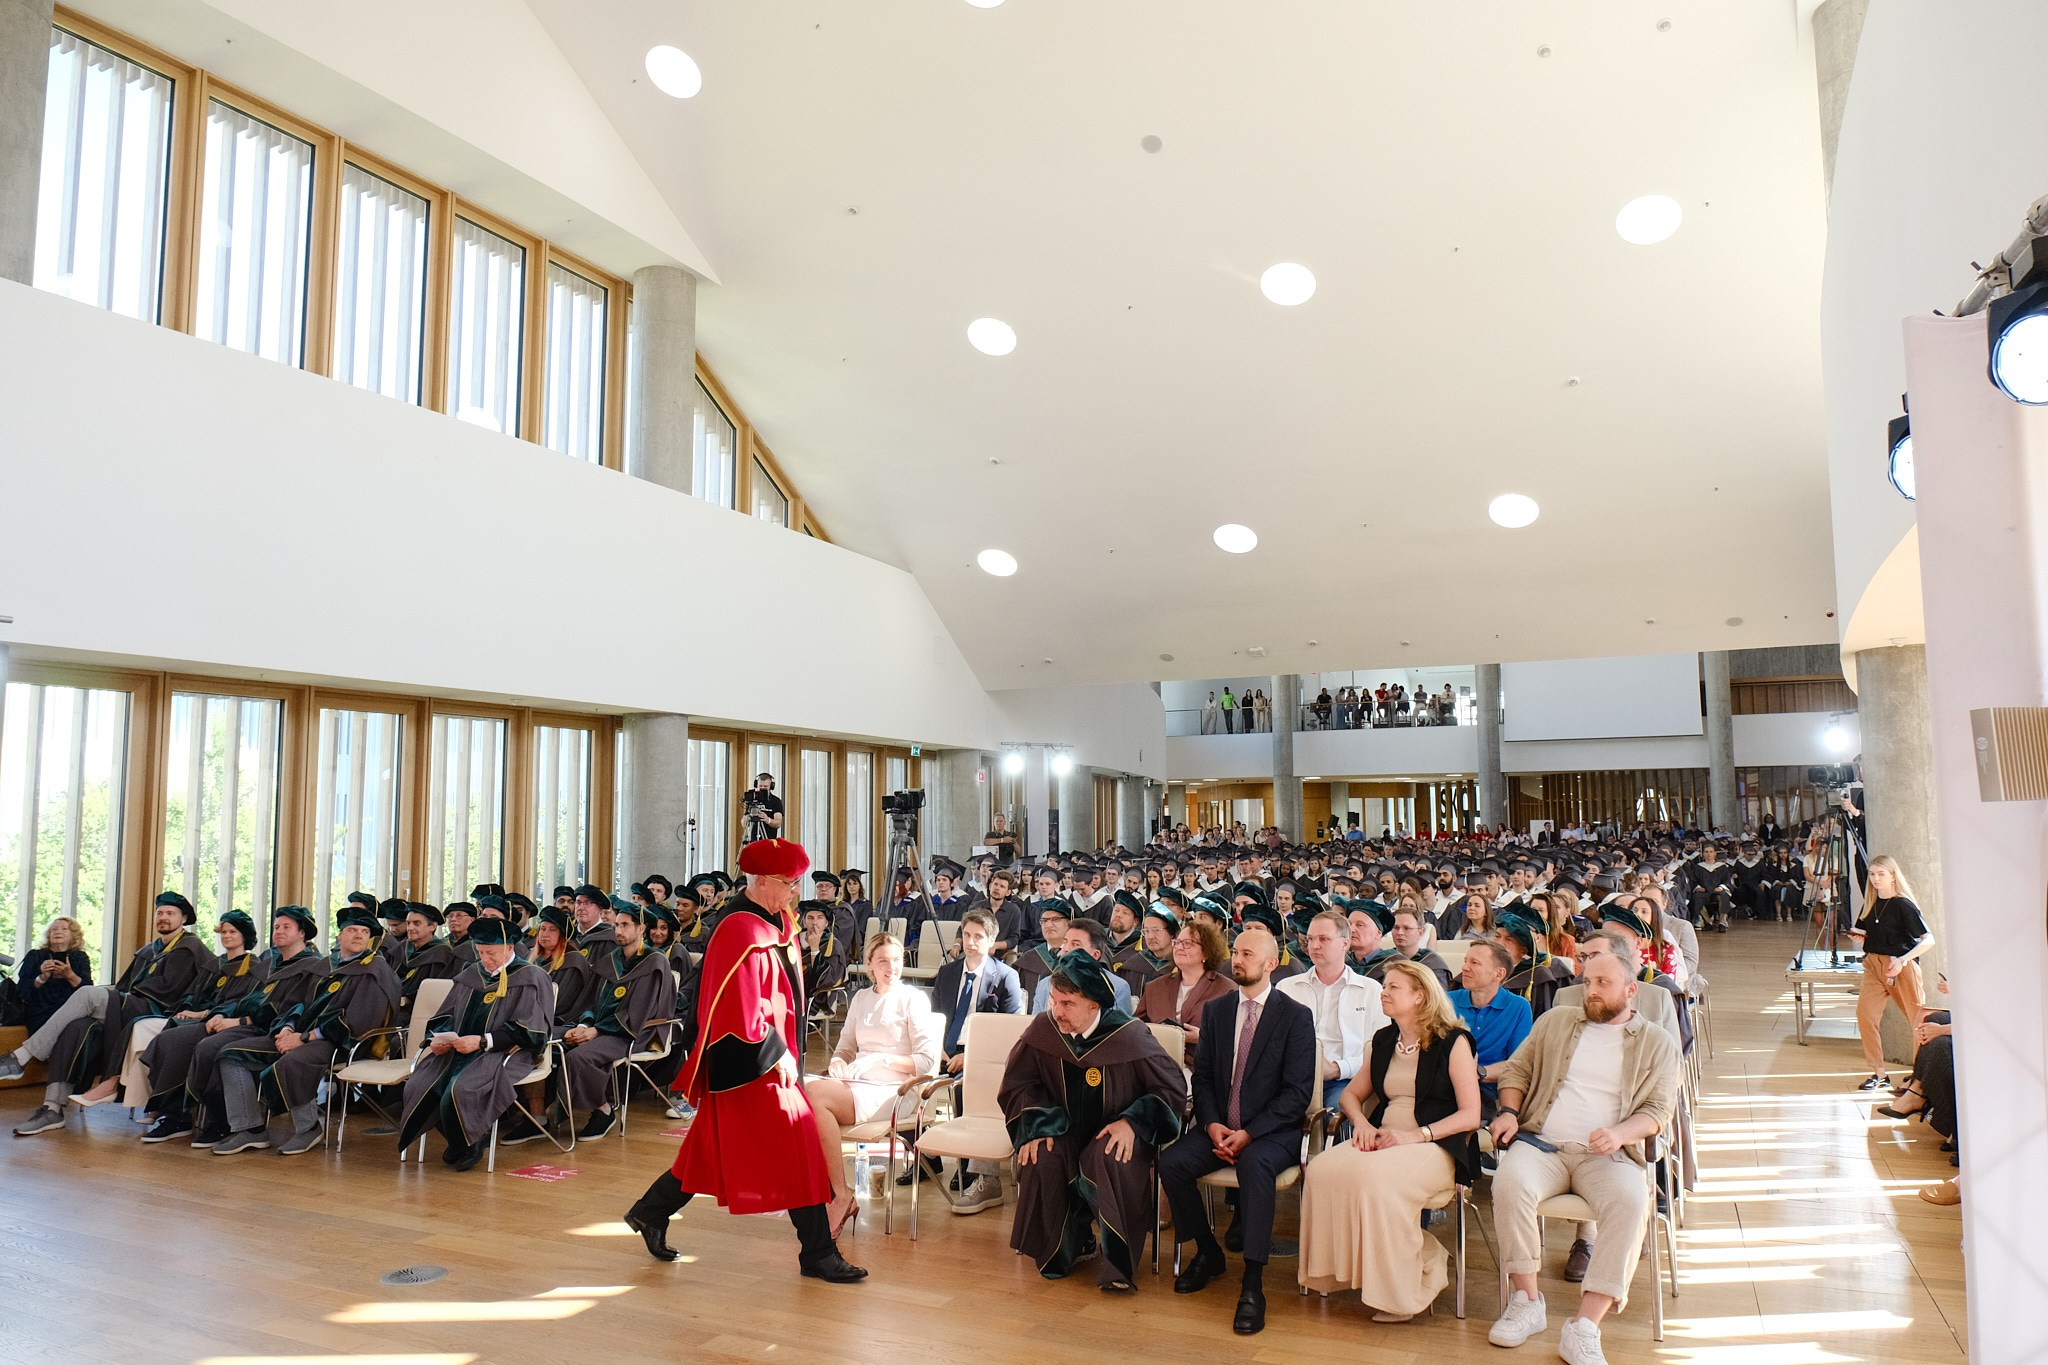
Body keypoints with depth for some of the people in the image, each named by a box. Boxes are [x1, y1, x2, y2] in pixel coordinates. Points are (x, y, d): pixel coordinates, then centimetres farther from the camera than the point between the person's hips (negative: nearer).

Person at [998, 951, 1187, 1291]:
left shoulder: (1129, 1036, -18)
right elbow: (1017, 1085, 1)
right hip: (1065, 1129, 3)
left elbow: (1173, 1088, -9)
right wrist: (1036, 1125, -15)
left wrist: (1132, 1122, -21)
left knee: (1110, 1159, -34)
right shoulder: (1042, 1030, -12)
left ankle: (1117, 1263, -15)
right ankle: (1065, 1248, -1)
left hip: (1114, 1133, -2)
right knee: (1040, 1159, -28)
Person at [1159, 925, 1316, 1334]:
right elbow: (1202, 1076, 9)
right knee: (1170, 1162, -20)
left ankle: (1253, 1285, -28)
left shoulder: (1296, 1016, -4)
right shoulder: (1215, 1010, 11)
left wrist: (1249, 1133, -19)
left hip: (1273, 1130, -5)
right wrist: (1212, 1124, -10)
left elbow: (1297, 1093, -10)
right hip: (1219, 1127, 5)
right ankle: (1208, 1253, 4)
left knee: (1253, 1162, -37)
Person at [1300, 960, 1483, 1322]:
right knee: (1322, 1169, -25)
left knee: (1375, 1178, -36)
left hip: (1436, 1147, -6)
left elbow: (1470, 1115, -8)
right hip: (1382, 1141, 6)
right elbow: (1351, 1094, 24)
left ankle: (1400, 1291, -15)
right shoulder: (1384, 1041, 18)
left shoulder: (1453, 1042, -2)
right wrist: (1361, 1122, 1)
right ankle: (1349, 1271, -11)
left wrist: (1416, 1135, -19)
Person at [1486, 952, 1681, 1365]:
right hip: (1542, 1144, 1)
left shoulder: (1657, 1043, 13)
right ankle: (1527, 1301, -16)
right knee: (1509, 1182, -32)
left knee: (1631, 1200, -34)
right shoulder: (1556, 1020, 18)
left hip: (1608, 1156, -1)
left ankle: (1584, 1327, -31)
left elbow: (1657, 1110, 6)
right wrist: (1508, 1111, 1)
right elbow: (1517, 1068, 20)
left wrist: (1619, 1133, -14)